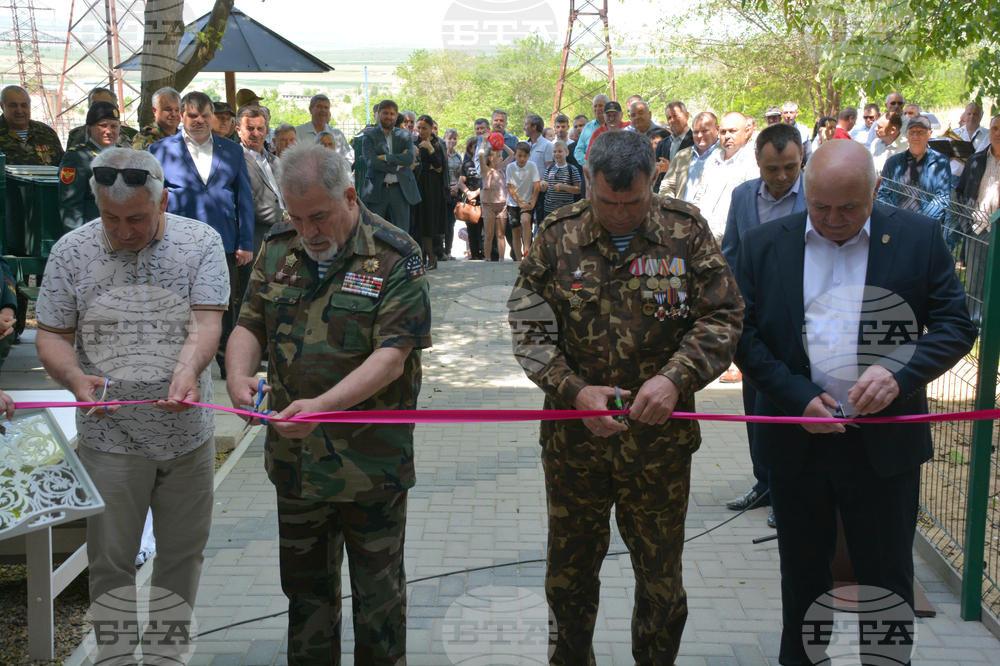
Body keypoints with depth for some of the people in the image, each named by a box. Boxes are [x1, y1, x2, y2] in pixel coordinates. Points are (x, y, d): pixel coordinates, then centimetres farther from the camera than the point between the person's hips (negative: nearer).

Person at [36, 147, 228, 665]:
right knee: (110, 559, 7)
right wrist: (76, 379, -19)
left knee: (183, 551, 13)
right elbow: (51, 336, 2)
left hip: (188, 431, 1)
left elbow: (207, 322, -10)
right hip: (110, 435, -1)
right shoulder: (71, 251, -1)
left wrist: (187, 370, -31)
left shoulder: (200, 242, -2)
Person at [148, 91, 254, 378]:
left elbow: (245, 199, 11)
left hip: (224, 244, 1)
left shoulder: (232, 151, 11)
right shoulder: (160, 150, 6)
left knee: (225, 308, 5)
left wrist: (246, 243, 4)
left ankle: (226, 361, 17)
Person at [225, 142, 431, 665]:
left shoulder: (394, 257, -12)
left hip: (371, 460, -4)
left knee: (378, 590, 12)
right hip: (294, 457, 5)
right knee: (303, 582, 20)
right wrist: (238, 373, -15)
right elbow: (250, 326, 8)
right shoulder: (279, 248, 4)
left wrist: (322, 406, -32)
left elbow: (391, 358, -19)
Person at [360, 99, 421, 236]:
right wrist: (396, 166, -11)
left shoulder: (405, 135, 10)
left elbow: (410, 158, -8)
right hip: (377, 189, -2)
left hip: (401, 189, 2)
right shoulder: (369, 136, 4)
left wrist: (384, 157, -12)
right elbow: (370, 162, -12)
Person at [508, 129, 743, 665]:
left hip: (660, 438, 0)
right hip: (574, 438, 1)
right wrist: (575, 391, -15)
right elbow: (527, 325, -2)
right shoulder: (558, 237, -3)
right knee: (569, 572, 16)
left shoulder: (686, 231, -4)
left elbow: (723, 318, -3)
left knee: (662, 576, 13)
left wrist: (676, 378, -19)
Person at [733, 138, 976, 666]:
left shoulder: (919, 238, -2)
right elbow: (743, 334, -1)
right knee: (802, 573, 18)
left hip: (885, 442, -1)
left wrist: (900, 373, -20)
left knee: (887, 579, 9)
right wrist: (798, 397, -13)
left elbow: (956, 325, -2)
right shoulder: (763, 245, 0)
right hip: (797, 439, 2)